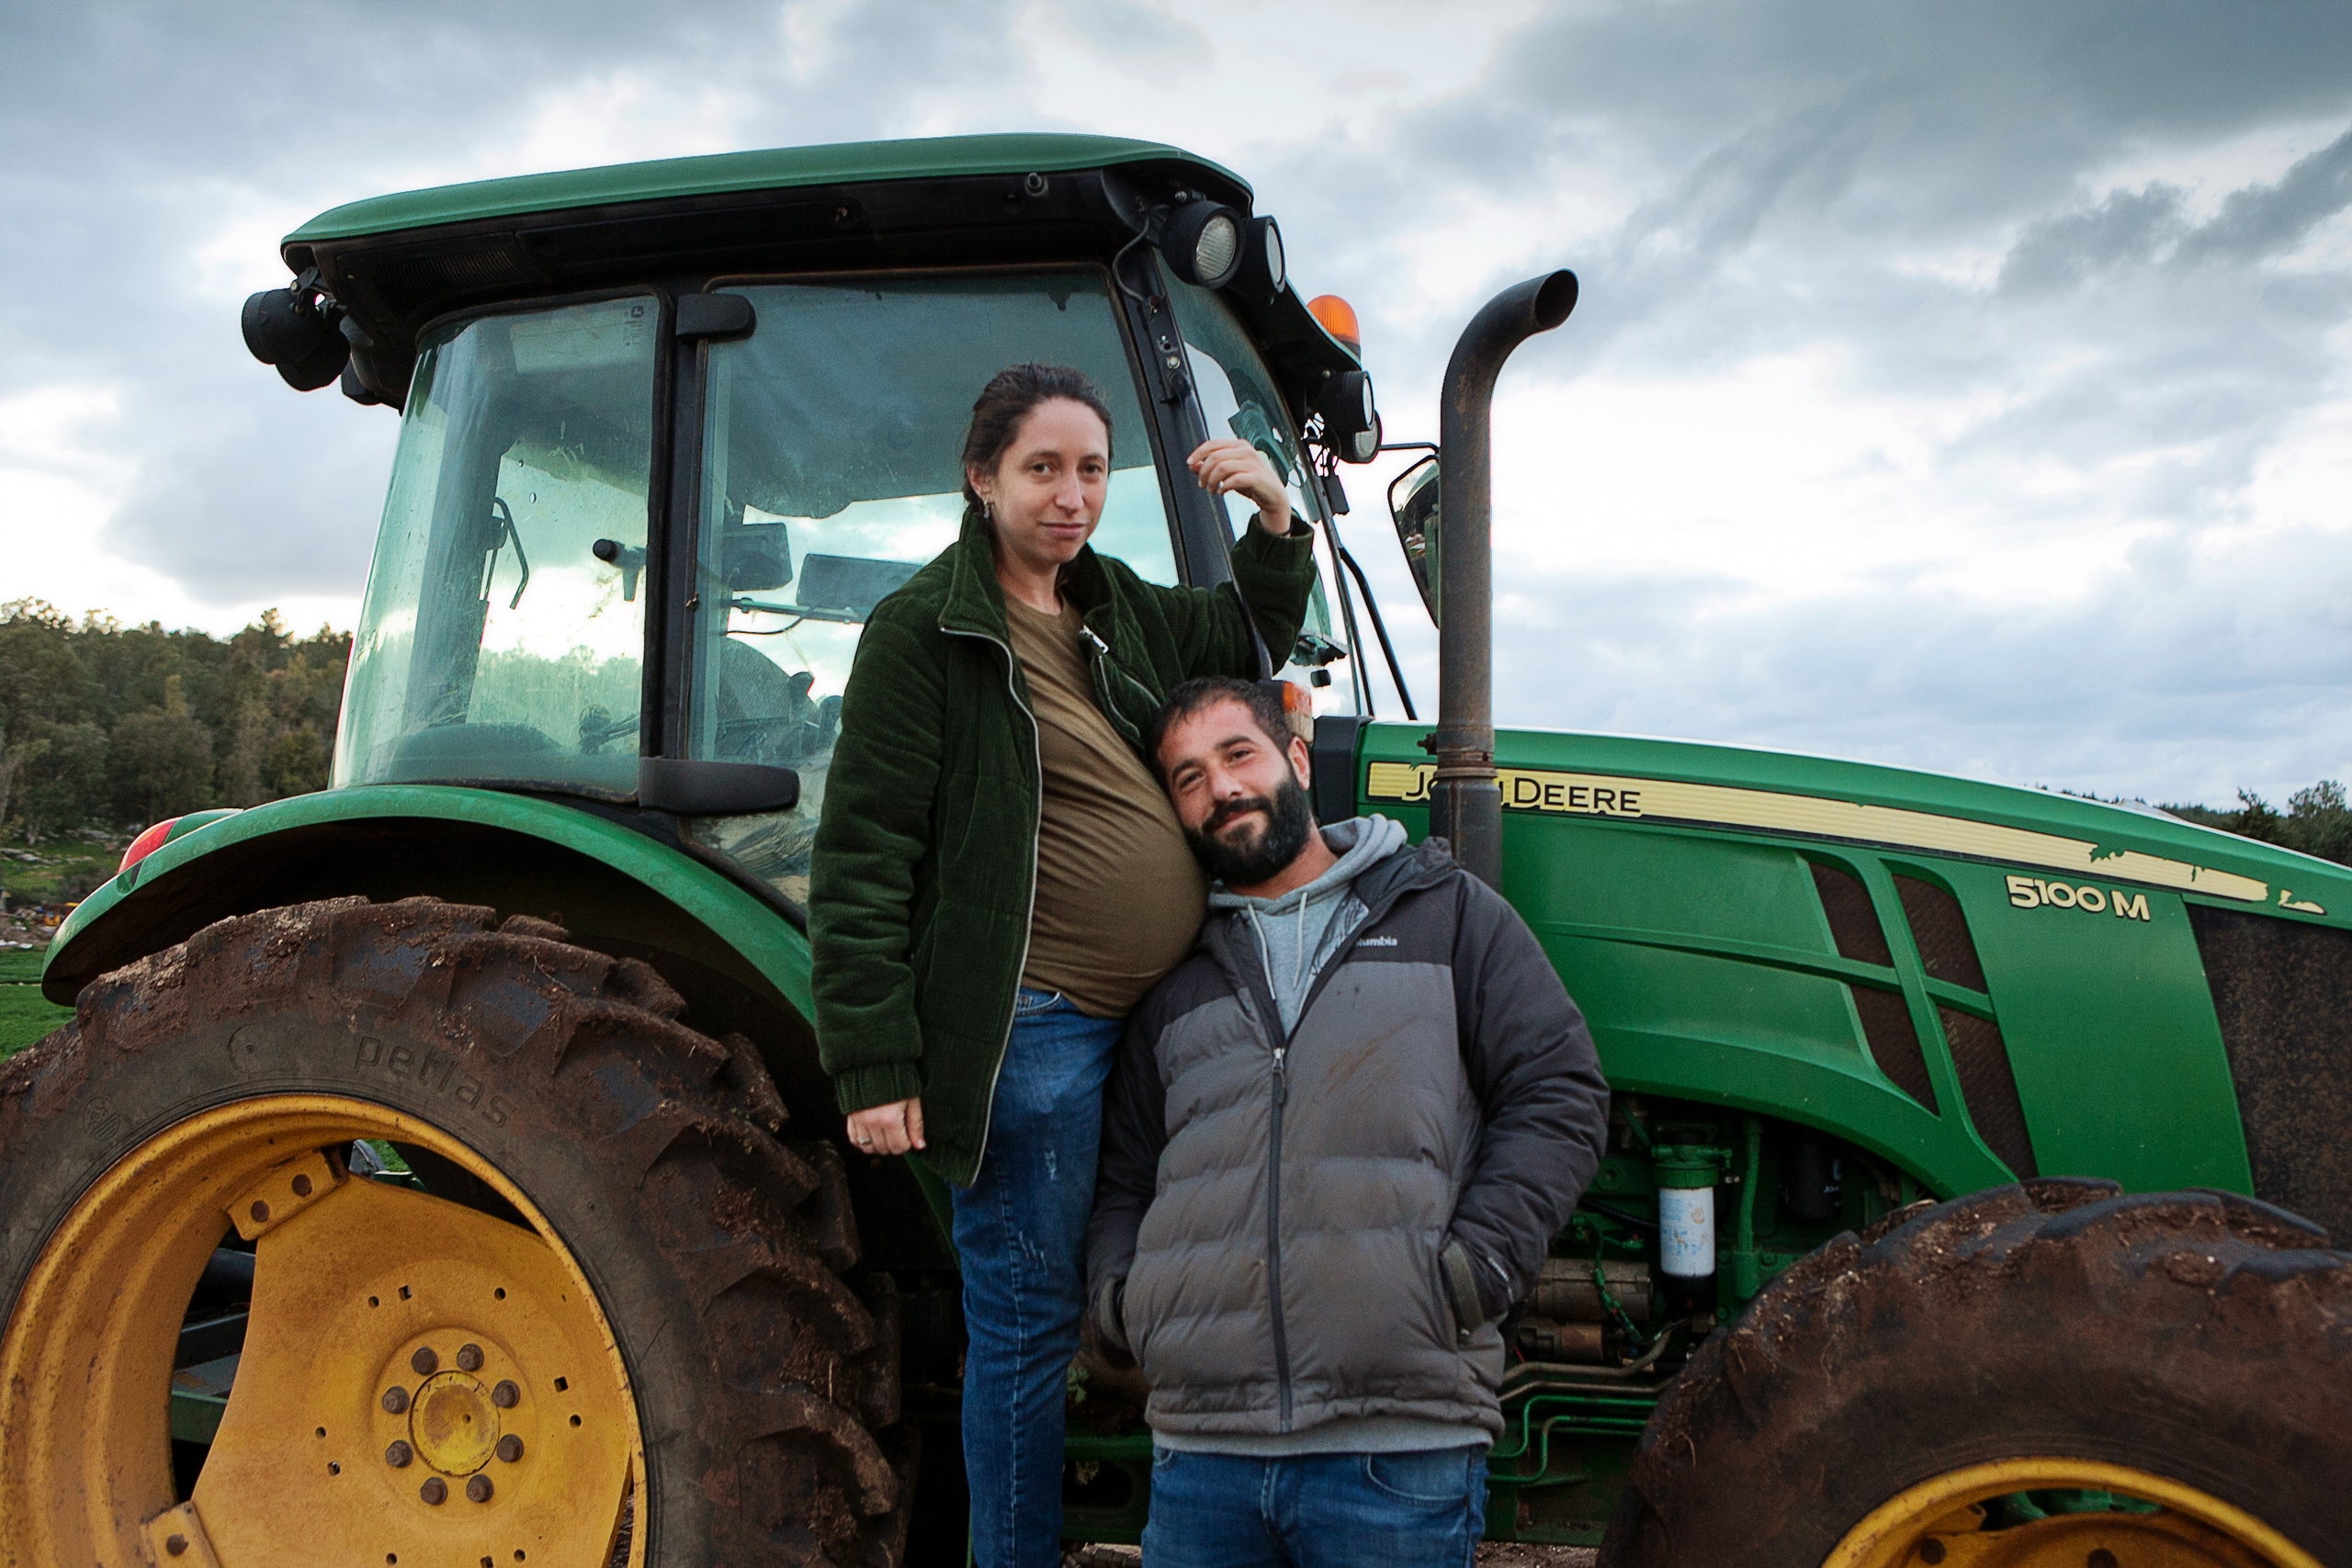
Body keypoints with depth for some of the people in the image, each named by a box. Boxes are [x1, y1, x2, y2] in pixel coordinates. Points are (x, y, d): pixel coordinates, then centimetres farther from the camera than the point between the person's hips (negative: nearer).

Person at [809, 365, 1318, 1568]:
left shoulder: (1116, 609, 13)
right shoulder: (923, 627, -8)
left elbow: (1252, 636, 30)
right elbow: (861, 858, -11)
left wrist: (1273, 516, 10)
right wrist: (874, 1062, -16)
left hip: (1155, 1018, 8)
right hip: (1033, 1027, -7)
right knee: (1031, 1319, 4)